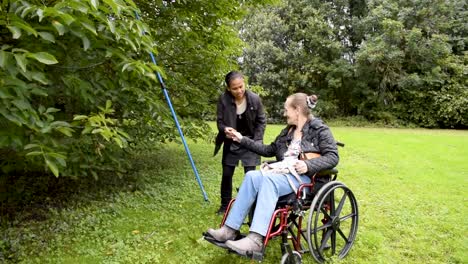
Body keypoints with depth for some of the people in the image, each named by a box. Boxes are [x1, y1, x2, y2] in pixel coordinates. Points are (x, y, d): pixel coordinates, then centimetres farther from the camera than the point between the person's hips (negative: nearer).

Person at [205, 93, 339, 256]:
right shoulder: (288, 131, 21)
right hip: (284, 173, 7)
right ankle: (230, 230, -27)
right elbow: (269, 150, 24)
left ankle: (256, 239, -43)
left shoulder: (319, 129, 0)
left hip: (307, 178, -6)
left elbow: (333, 157, -8)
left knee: (269, 179, -36)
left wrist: (308, 165, -24)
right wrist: (243, 140, 21)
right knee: (252, 176, -23)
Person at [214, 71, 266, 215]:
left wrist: (256, 141, -7)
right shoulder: (223, 99, -17)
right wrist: (224, 129, -30)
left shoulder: (254, 98, -16)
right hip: (231, 142, 1)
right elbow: (219, 121, -7)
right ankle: (225, 205, 25)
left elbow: (261, 121, -3)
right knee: (227, 175, 7)